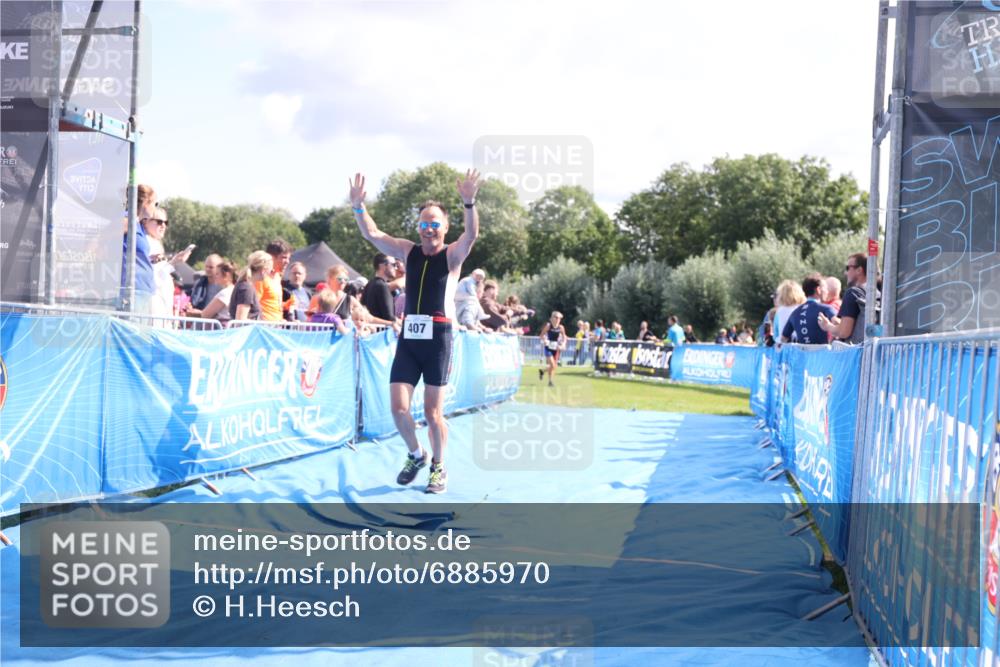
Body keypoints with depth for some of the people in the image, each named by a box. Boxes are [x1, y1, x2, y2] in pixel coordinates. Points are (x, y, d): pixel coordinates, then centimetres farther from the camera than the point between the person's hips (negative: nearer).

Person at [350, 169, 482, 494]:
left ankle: (438, 467, 21)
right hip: (408, 337, 3)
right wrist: (358, 206, -16)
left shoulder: (453, 255, -1)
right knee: (398, 407, -3)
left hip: (438, 339, -3)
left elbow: (471, 235, -21)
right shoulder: (409, 251, 9)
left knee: (433, 412, 2)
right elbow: (371, 234, 0)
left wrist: (469, 203, -38)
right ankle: (415, 455, 23)